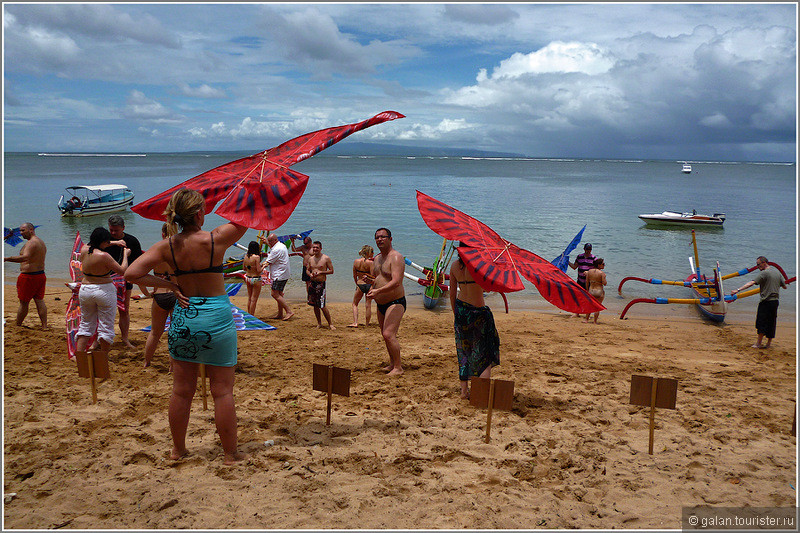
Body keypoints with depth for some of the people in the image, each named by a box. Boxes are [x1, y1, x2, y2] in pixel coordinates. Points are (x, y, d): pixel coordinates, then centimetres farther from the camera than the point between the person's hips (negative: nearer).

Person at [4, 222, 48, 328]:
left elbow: (25, 257, -34)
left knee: (23, 303, 3)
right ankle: (44, 326, 5)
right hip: (41, 275, 9)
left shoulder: (31, 243, -17)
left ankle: (17, 326, 15)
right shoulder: (41, 242, 14)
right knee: (39, 301, 8)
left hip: (29, 276, -9)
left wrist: (6, 258, -41)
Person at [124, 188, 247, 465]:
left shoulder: (167, 246, -4)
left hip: (183, 317, 4)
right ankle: (231, 453, 15)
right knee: (223, 390, 5)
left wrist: (170, 285, -2)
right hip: (217, 317, -3)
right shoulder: (216, 239, -13)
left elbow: (132, 273, -8)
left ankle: (178, 449, 29)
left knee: (181, 390, 15)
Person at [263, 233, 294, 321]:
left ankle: (289, 311, -11)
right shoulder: (282, 246, 13)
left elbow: (268, 262, -14)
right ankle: (280, 314, 17)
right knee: (279, 294, 13)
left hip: (279, 275, -11)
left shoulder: (276, 249, -18)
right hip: (284, 274, 11)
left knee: (275, 294, -9)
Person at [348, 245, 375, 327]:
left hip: (360, 285, 2)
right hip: (369, 285, -2)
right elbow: (373, 276, -14)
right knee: (368, 305, 8)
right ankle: (367, 324, 15)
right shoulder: (370, 262, -12)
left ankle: (355, 322, 6)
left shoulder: (356, 262, 0)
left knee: (355, 304, 17)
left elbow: (354, 276, 7)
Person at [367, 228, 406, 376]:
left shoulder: (396, 257, -15)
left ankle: (398, 368, -11)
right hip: (380, 304, 9)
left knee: (389, 334, -18)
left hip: (395, 302, -9)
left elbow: (396, 282, -28)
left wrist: (378, 291, -39)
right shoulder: (377, 258, 12)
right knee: (385, 335, 15)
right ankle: (392, 364, 28)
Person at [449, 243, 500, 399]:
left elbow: (452, 293, 8)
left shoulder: (455, 265, 3)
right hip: (478, 311, -6)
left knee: (464, 351, 17)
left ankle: (464, 390, 22)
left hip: (461, 309, 6)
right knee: (485, 352, 5)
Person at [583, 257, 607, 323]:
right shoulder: (602, 273, -14)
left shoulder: (589, 271, 0)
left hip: (591, 290, 4)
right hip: (599, 291, -4)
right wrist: (604, 277, 2)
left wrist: (587, 290, 15)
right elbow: (604, 283, -15)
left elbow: (587, 282, 4)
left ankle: (586, 319, 19)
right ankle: (595, 321, 10)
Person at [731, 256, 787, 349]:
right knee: (771, 322, 12)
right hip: (775, 300, 8)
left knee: (761, 322, -1)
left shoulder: (764, 273, -13)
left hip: (766, 301, -8)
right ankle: (768, 343, 18)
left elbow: (752, 283, -24)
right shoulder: (777, 271, 11)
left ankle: (758, 343, 2)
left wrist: (738, 290, -29)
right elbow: (784, 286, 17)